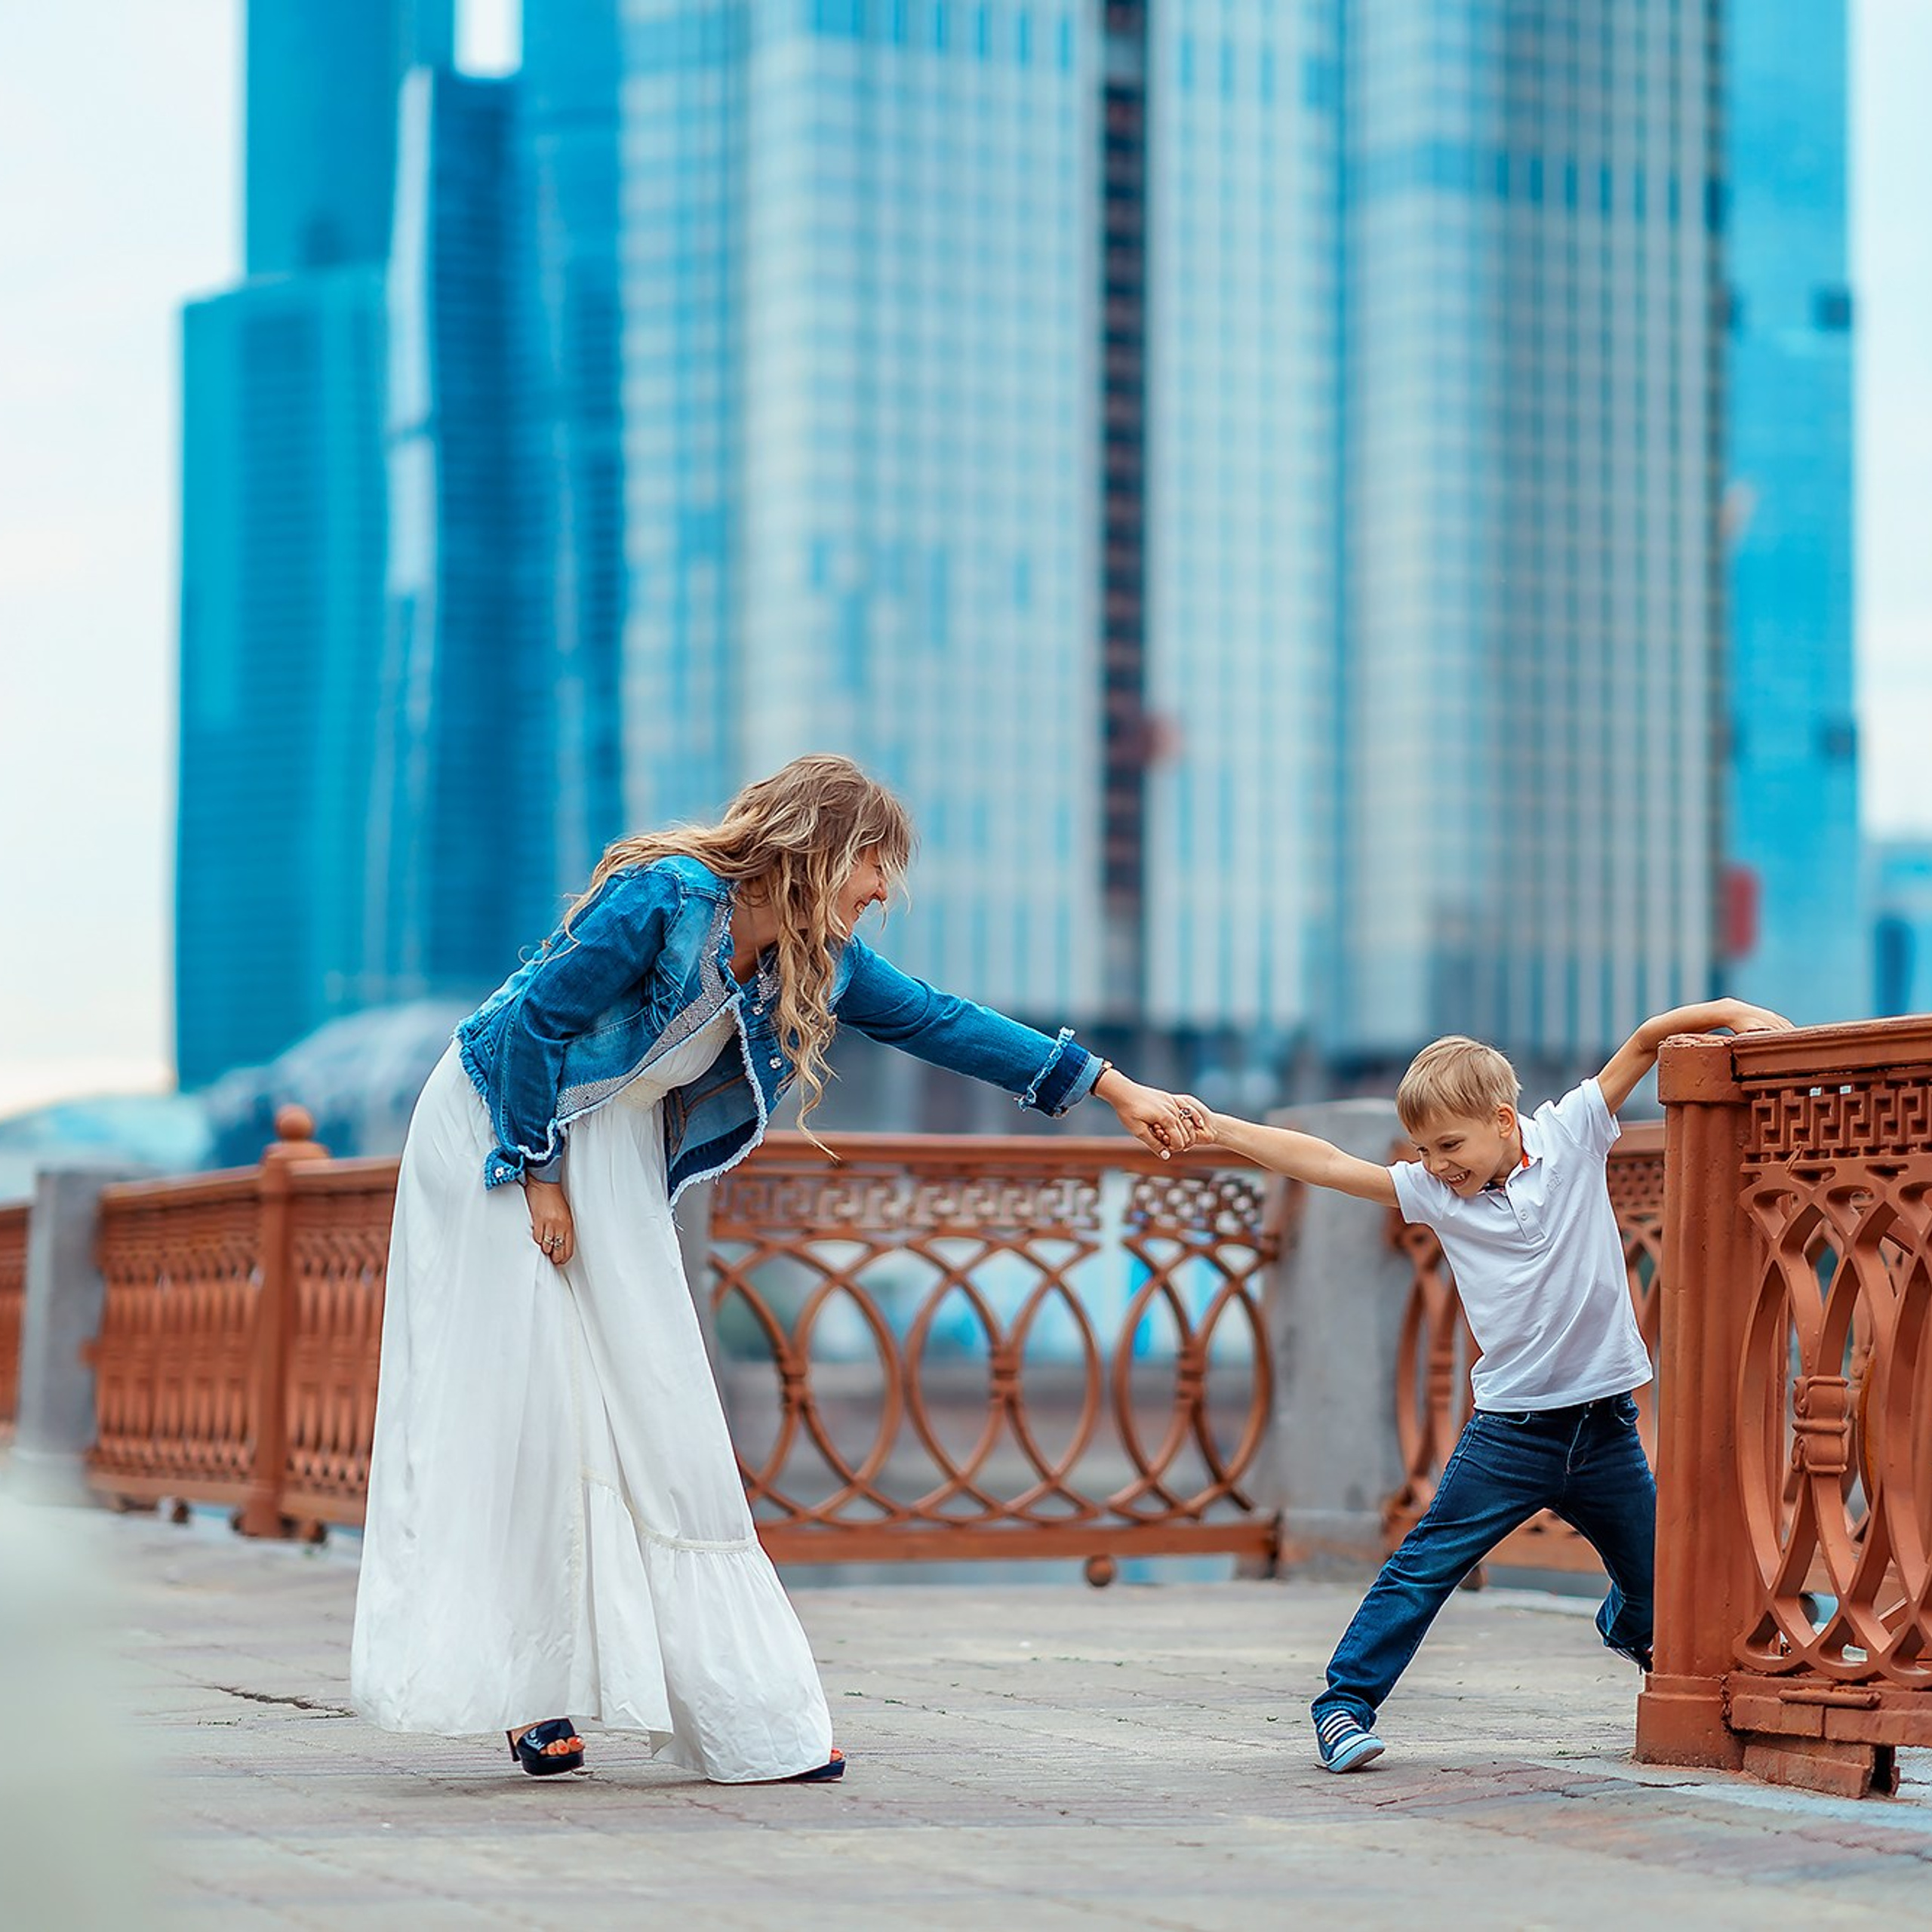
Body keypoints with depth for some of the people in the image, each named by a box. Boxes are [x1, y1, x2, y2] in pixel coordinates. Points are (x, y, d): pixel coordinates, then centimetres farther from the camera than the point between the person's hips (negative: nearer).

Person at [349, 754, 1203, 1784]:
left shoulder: (817, 955, -1)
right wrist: (541, 1178, -18)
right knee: (519, 1404, -9)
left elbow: (939, 1021, 4)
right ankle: (529, 1695, -5)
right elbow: (536, 1019, -22)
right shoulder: (667, 899, -25)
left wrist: (1113, 1089, 3)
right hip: (501, 1132, -7)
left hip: (615, 1160, 7)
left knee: (655, 1411, 2)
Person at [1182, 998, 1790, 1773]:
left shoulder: (1570, 1134, -3)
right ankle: (1345, 1702, 0)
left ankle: (1631, 1630, 49)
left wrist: (1728, 1012, -19)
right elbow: (1325, 1164, -4)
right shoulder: (1435, 1193, -1)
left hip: (1606, 1425, 1)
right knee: (1423, 1568, -7)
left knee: (1655, 1583, 15)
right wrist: (1215, 1127, -9)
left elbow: (1647, 1040, -5)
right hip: (1511, 1431, 0)